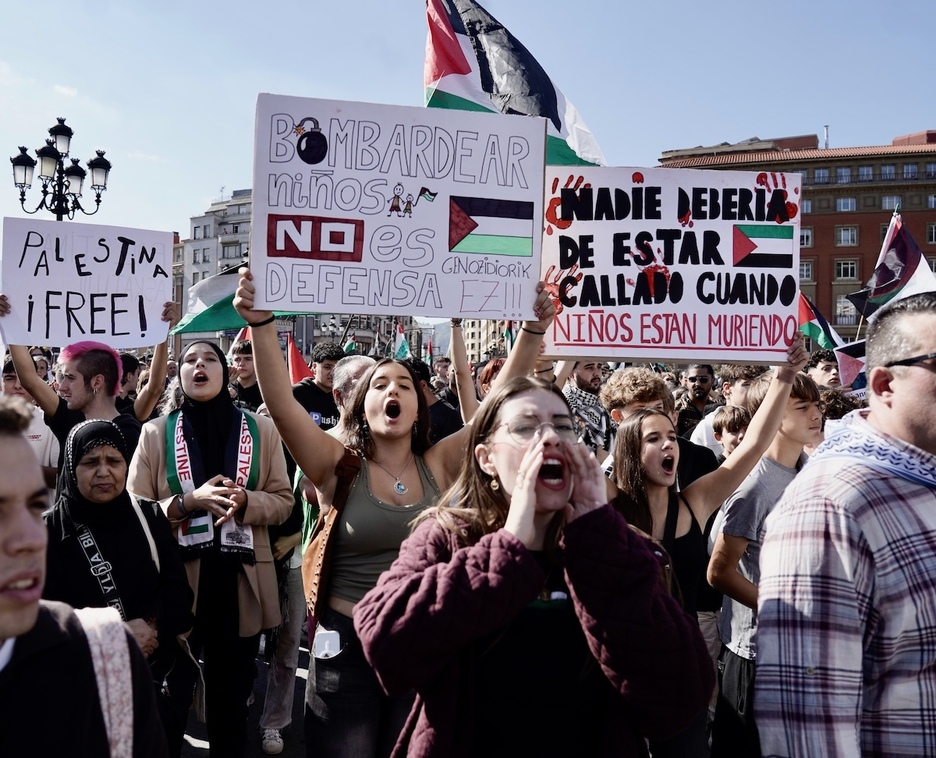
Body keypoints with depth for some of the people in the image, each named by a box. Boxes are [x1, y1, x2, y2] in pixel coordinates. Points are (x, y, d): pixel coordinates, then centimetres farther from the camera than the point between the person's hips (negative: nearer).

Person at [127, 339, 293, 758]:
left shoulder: (261, 429, 2)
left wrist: (246, 501, -18)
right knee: (172, 692, 9)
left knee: (231, 693, 15)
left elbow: (284, 501, 2)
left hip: (240, 582, 1)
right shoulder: (156, 432, 1)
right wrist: (189, 501, -18)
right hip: (177, 579, -1)